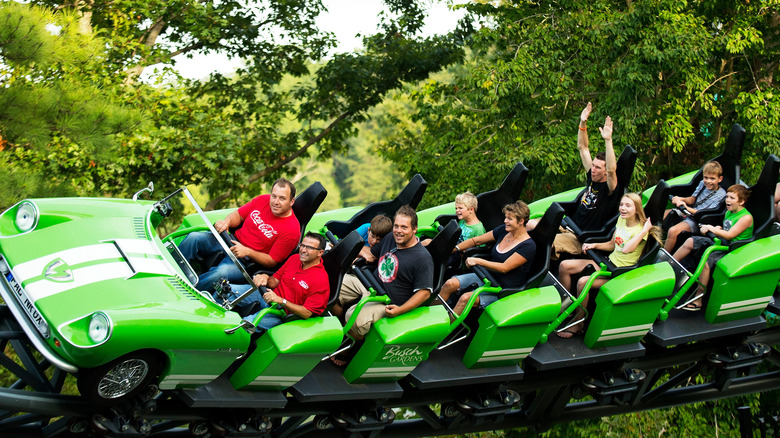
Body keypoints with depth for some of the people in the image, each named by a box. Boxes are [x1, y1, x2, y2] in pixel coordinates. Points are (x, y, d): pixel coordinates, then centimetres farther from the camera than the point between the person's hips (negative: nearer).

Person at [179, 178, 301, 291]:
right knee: (194, 238, -14)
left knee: (221, 272, -35)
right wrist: (227, 222, -11)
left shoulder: (291, 229, -16)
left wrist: (247, 252, -23)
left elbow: (272, 261, -13)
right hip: (233, 240, 6)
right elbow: (239, 215, 12)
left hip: (247, 261, -6)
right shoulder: (263, 200, 0)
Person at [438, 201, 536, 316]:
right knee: (450, 284, -11)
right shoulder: (503, 231, 5)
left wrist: (478, 261, -25)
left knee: (466, 298, -29)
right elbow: (476, 240, 12)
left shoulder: (529, 246, -17)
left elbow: (504, 268, -23)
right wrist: (454, 249, 5)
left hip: (504, 288, -7)